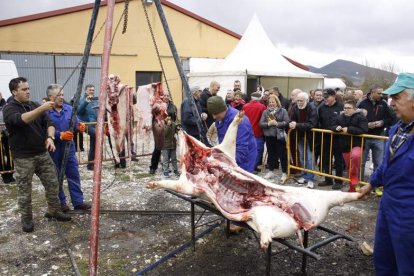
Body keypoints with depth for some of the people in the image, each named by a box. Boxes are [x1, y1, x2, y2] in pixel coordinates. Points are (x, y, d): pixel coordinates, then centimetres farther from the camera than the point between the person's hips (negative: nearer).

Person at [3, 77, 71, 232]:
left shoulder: (35, 106, 8)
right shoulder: (9, 109, -9)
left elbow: (49, 123, 4)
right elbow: (22, 119, -30)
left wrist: (50, 137, -16)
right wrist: (42, 108, -42)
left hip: (43, 153, 5)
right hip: (23, 157, -5)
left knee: (52, 183, 9)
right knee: (24, 190, 7)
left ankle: (54, 211, 25)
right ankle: (26, 218, 22)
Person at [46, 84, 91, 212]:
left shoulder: (69, 108, 3)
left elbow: (76, 123, 2)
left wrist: (80, 126, -21)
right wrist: (60, 135, -31)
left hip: (69, 147, 5)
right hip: (53, 149, -4)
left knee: (74, 175, 8)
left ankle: (78, 201, 16)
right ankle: (60, 202, 24)